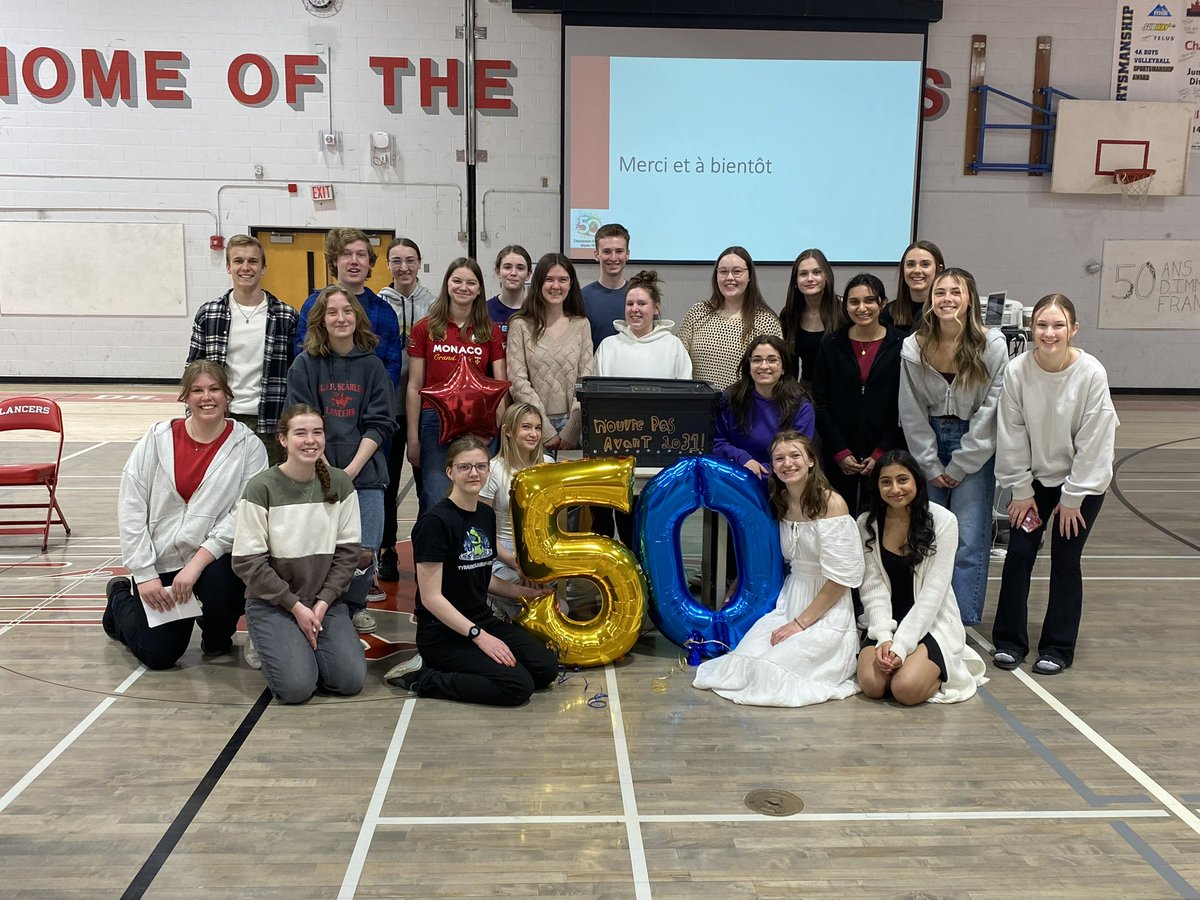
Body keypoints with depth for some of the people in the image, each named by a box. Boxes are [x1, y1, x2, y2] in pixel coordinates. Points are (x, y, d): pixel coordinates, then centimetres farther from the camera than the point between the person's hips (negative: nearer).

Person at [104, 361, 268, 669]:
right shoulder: (158, 438, -3)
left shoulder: (248, 446, -7)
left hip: (215, 559, -1)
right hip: (160, 559, 1)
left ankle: (217, 638, 4)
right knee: (158, 655, 0)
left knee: (219, 585, -34)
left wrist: (197, 562, -21)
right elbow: (130, 508, -3)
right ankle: (122, 596, 35)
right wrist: (144, 574, -8)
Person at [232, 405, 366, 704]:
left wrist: (323, 602, -10)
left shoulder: (340, 483, -1)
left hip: (325, 601, 3)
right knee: (297, 686, -20)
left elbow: (348, 551, 1)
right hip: (272, 602, -3)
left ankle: (308, 642, 16)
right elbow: (247, 561, -11)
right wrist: (295, 605, -13)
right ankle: (271, 646, 12)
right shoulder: (261, 487, -12)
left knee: (350, 680, -13)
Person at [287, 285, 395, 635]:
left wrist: (351, 469, -9)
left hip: (364, 471, 1)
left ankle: (354, 605, 21)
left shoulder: (372, 366, 7)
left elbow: (379, 424, 2)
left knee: (364, 552, -8)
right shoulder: (305, 365, 4)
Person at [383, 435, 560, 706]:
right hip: (443, 633, -8)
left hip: (483, 620, 8)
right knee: (519, 686, -21)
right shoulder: (435, 521, -17)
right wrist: (478, 635, -21)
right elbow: (431, 597, -18)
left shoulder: (486, 514, 7)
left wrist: (528, 591, 9)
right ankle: (422, 678, -7)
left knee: (547, 668, -10)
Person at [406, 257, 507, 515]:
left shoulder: (492, 332, 8)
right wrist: (413, 438, 2)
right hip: (435, 422, -1)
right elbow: (414, 386, 5)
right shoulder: (425, 329, 5)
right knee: (436, 501, -4)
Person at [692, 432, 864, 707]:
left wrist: (800, 623, -14)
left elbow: (840, 578, -16)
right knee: (745, 659, -14)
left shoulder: (831, 503, -15)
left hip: (826, 611, -6)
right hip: (788, 601, 6)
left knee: (771, 672, -18)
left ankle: (845, 659, 6)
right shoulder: (780, 502, 7)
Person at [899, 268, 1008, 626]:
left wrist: (959, 467, -8)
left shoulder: (992, 345, -12)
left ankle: (963, 623, 6)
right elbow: (912, 414, 0)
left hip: (975, 449, -2)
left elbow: (991, 411, -10)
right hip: (928, 446, 2)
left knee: (969, 541, -4)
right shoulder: (913, 348, -6)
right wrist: (931, 467, -2)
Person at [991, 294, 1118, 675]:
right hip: (1034, 477, 2)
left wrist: (1073, 498, -11)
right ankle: (1009, 640, 15)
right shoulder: (1017, 370, -15)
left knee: (1065, 559, 0)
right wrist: (1022, 490, -5)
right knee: (1019, 552, 0)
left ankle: (1058, 647, 15)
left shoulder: (1091, 373, -20)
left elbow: (1093, 441, -15)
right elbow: (1012, 434, -8)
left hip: (1082, 479, -2)